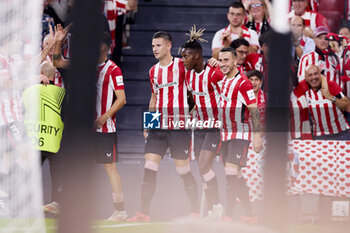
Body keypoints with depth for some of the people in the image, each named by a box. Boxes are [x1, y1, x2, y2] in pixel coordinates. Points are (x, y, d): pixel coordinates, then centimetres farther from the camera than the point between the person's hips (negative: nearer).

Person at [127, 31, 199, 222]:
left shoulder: (182, 65, -4)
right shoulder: (153, 71, 14)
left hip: (179, 127, -5)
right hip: (158, 127, 5)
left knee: (184, 172, 0)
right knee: (149, 169, -4)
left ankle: (195, 212, 12)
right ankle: (143, 213, -4)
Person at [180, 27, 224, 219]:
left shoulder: (214, 73, -18)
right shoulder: (189, 74, 6)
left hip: (216, 125, -8)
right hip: (199, 125, 8)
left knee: (204, 166, -16)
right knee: (203, 169, 6)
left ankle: (217, 205, -3)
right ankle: (212, 210, 13)